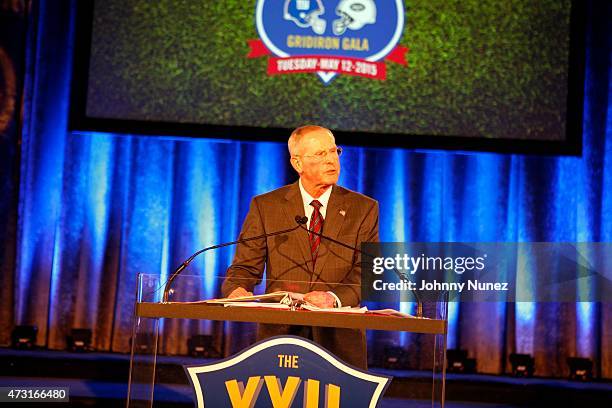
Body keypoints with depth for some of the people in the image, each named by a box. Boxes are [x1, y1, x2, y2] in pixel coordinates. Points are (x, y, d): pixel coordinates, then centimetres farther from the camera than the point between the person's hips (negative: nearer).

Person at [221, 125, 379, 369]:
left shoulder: (363, 208, 7)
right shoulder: (265, 206, 8)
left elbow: (367, 272, 0)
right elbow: (245, 267, 7)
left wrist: (335, 298, -19)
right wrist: (238, 290, -16)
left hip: (338, 338, 1)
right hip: (279, 333, 0)